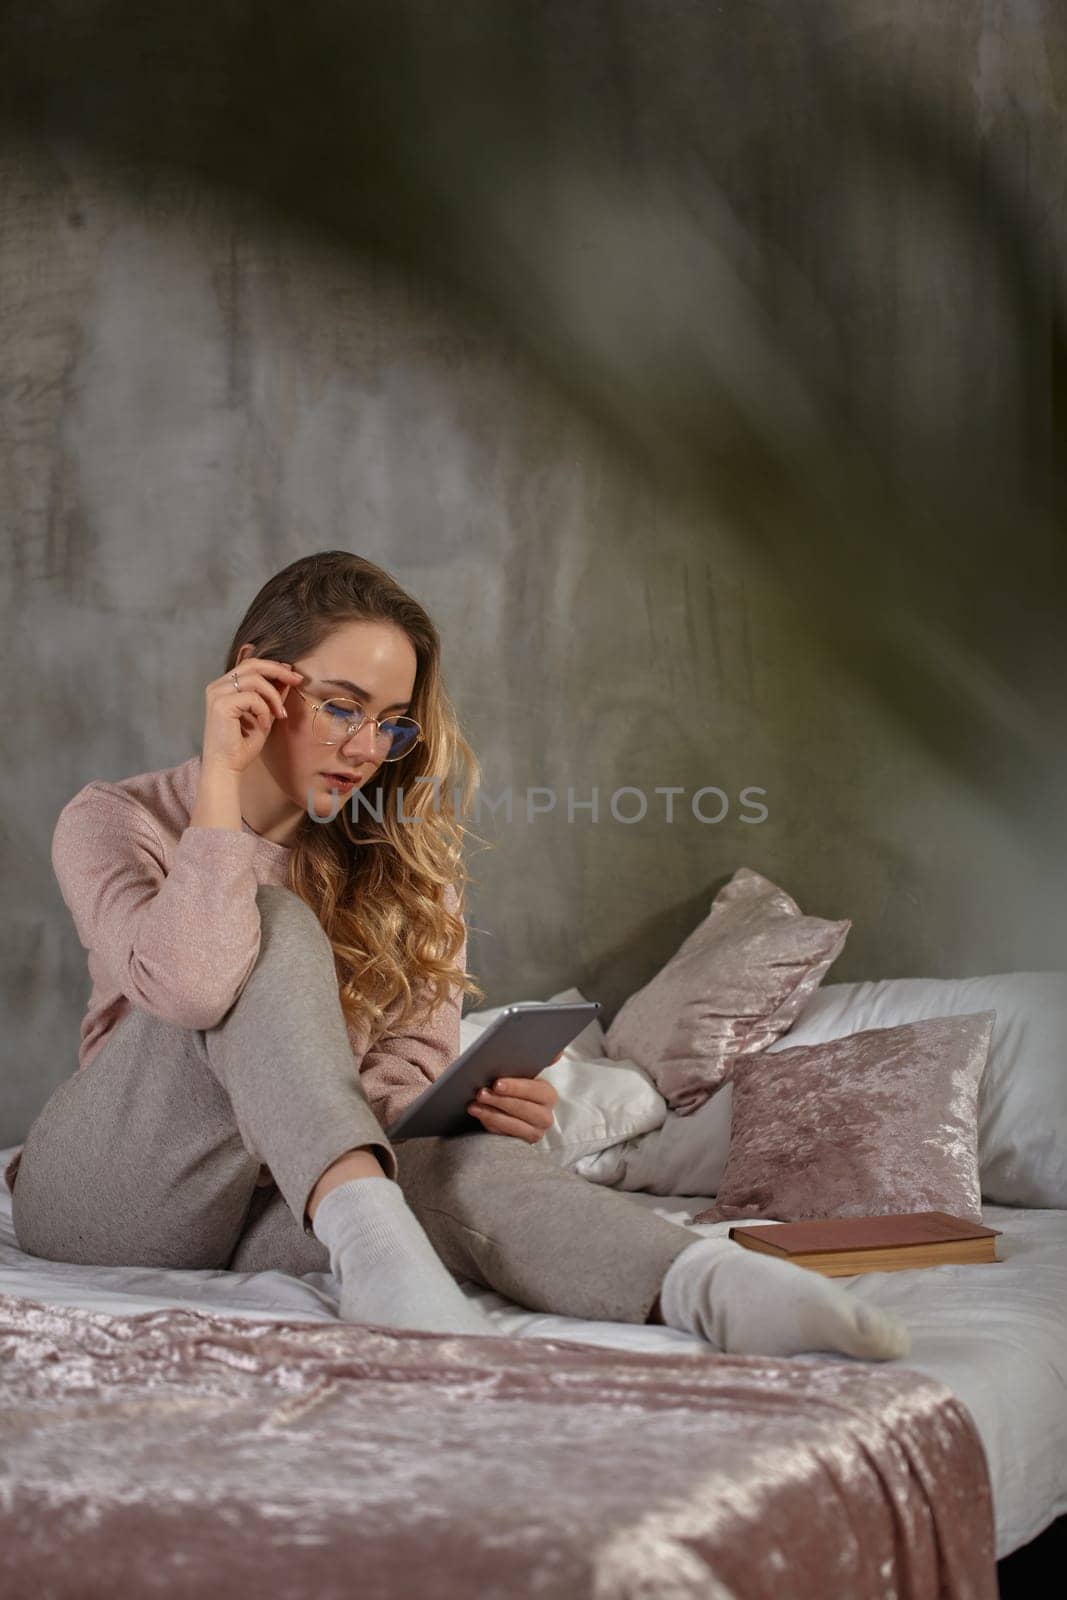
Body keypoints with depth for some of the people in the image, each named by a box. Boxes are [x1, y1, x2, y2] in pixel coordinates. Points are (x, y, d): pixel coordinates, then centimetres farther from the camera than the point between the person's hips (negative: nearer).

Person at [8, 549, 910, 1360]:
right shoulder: (114, 822, -5)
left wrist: (474, 1109, -23)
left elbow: (409, 1070, 0)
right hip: (105, 1189, -3)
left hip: (289, 1207, 3)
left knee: (466, 1164, -33)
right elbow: (190, 987, -27)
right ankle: (371, 1241, -47)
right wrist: (222, 776, -22)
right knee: (273, 923, -28)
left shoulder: (404, 862, 8)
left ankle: (713, 1287, -57)